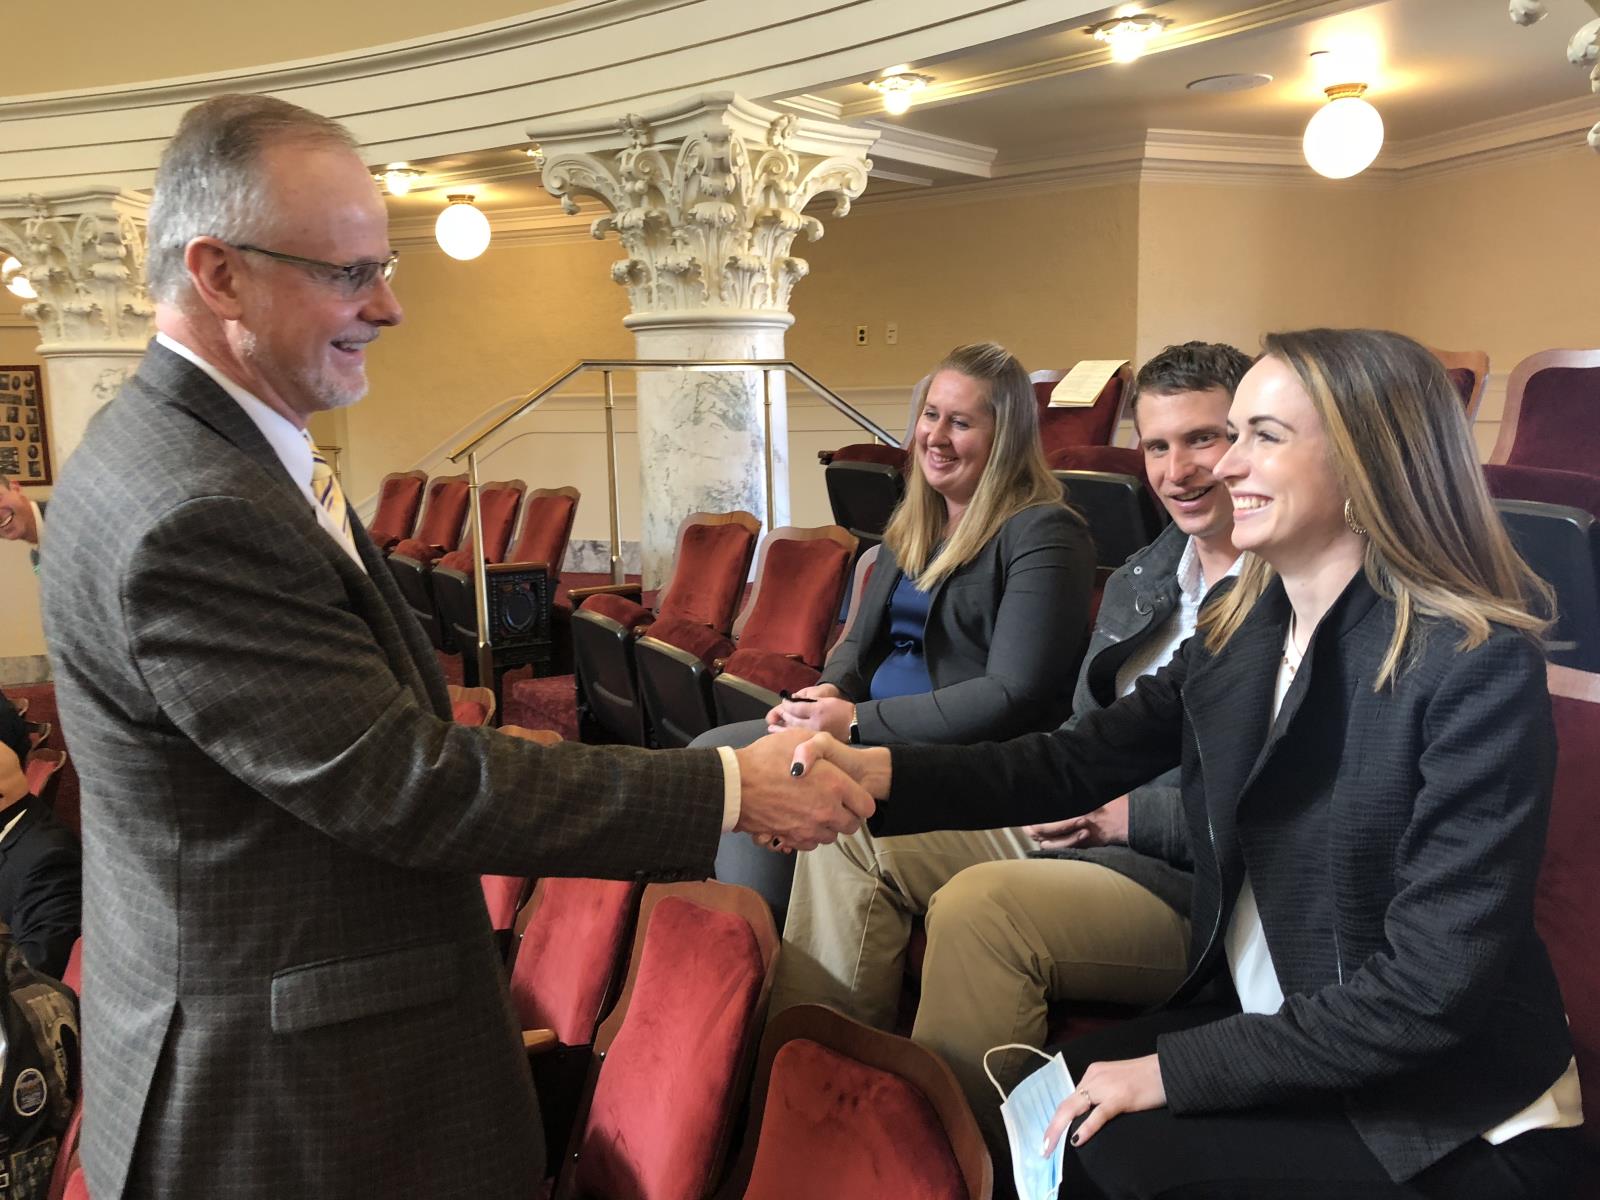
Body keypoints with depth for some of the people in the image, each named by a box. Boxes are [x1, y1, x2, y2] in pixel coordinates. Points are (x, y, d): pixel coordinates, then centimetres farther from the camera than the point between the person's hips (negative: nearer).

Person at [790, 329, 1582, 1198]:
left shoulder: (1481, 669, -22)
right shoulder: (1239, 631, -1)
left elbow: (1437, 985, -24)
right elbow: (1083, 760, -5)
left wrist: (1175, 1068, -21)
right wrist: (885, 774, -21)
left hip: (1451, 1111, -5)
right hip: (1262, 1031, 6)